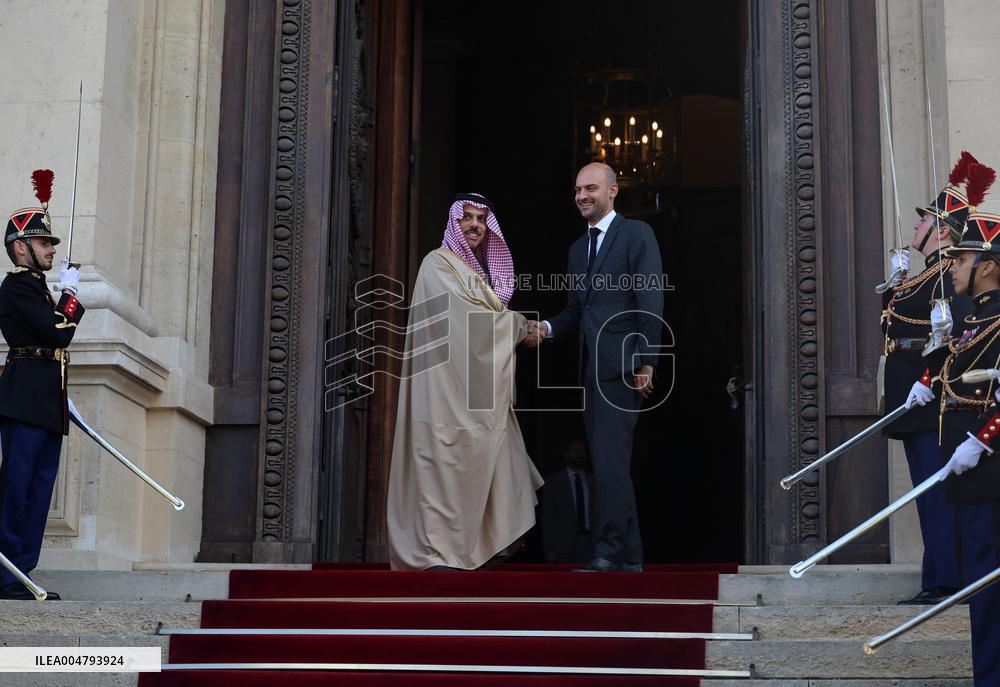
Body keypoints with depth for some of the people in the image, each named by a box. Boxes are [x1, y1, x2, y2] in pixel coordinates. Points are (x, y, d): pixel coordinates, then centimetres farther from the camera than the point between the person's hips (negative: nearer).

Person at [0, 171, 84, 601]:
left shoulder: (37, 289, 22)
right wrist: (70, 295, -2)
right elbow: (59, 333, -17)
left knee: (38, 489, 9)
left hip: (46, 404, 10)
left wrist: (63, 403, 20)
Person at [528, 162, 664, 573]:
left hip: (622, 366, -8)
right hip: (592, 368, 8)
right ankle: (629, 558, 13)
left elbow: (650, 303, -9)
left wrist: (645, 363, -15)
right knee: (608, 465, 8)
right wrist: (548, 328, 1)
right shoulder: (578, 247, 22)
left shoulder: (636, 234, -2)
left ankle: (609, 553, -15)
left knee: (609, 460, -15)